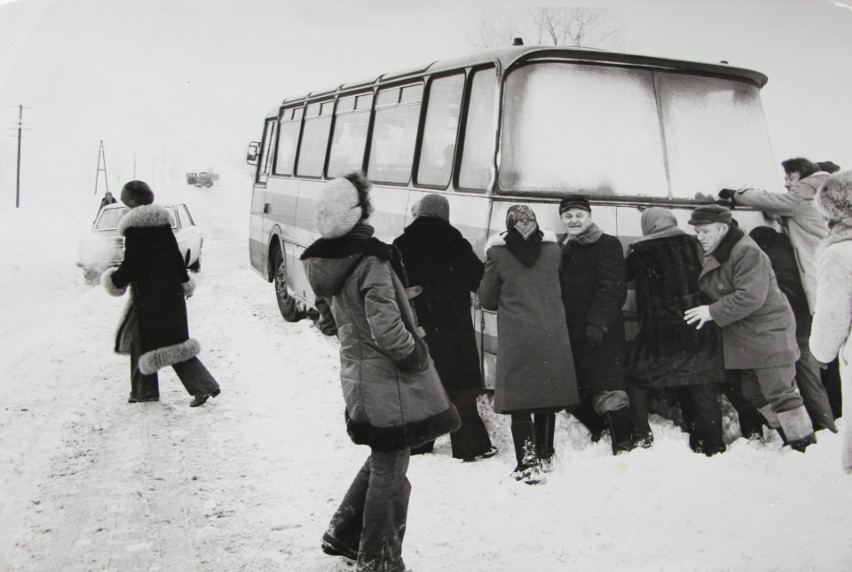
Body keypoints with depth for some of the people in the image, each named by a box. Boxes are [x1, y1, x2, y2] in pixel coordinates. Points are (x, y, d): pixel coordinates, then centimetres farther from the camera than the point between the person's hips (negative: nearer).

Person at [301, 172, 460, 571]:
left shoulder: (324, 263, 5)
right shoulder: (370, 260, -21)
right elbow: (386, 328, -27)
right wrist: (417, 355, -10)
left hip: (358, 376, 8)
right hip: (388, 381, -8)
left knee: (381, 461, 26)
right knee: (390, 473, 5)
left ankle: (343, 535, 33)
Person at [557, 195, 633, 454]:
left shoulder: (607, 245, -3)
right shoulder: (559, 249, 17)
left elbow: (613, 289, -12)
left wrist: (598, 322, -21)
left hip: (600, 333, -7)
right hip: (569, 333, 7)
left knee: (608, 389, -10)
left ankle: (623, 444, -3)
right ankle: (599, 431, 28)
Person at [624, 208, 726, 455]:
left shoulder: (641, 251, -6)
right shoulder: (692, 244, 2)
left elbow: (623, 275, 9)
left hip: (658, 332, -3)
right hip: (697, 331, 3)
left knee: (636, 379, 15)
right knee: (701, 386, 8)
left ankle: (641, 436, 7)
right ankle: (712, 444, 9)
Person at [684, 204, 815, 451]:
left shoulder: (747, 252, -19)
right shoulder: (714, 257, 12)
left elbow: (750, 297, -28)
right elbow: (717, 295, 23)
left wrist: (712, 312, -23)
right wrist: (707, 310, 5)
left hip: (768, 335, -10)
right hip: (744, 339, 10)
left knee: (780, 393, -9)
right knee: (755, 394, 14)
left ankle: (805, 443, 0)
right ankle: (789, 436, 25)